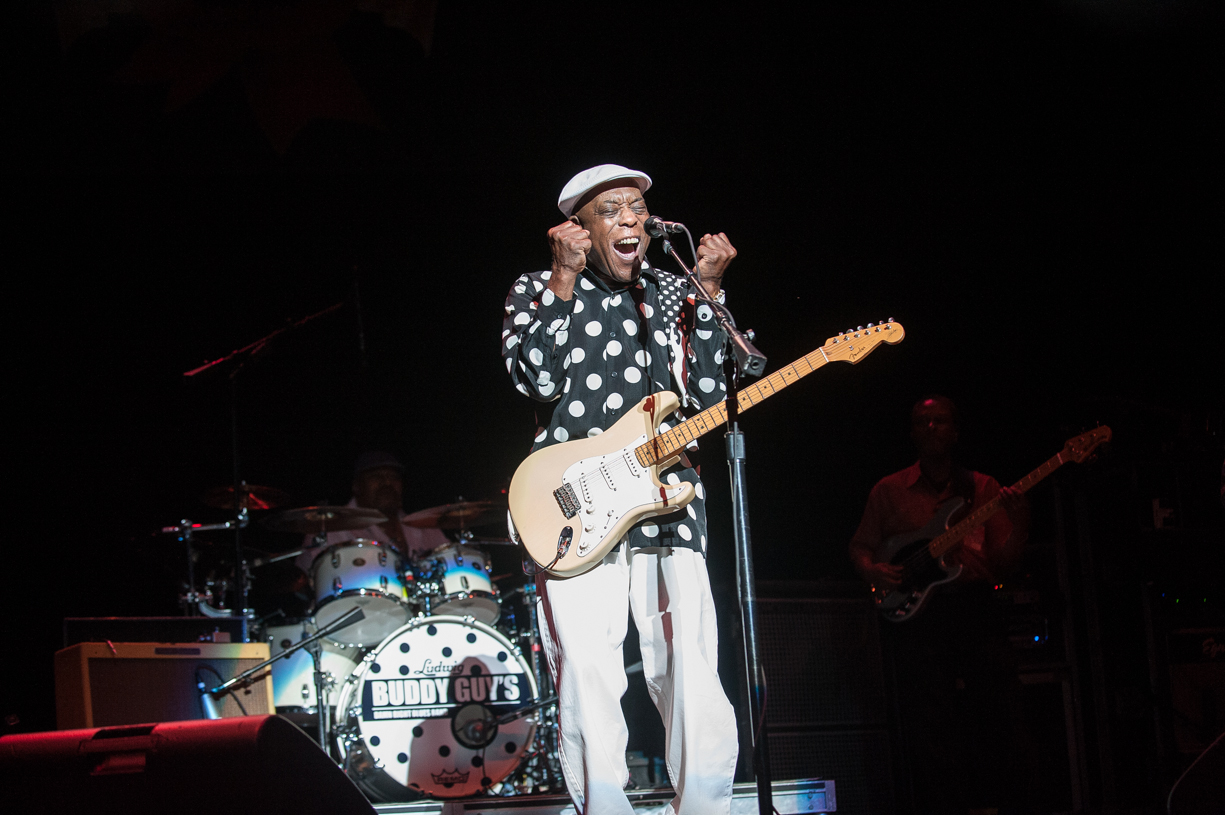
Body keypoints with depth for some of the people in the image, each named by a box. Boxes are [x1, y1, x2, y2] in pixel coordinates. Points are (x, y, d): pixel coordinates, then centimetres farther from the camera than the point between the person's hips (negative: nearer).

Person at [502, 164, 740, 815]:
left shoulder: (673, 294, 17)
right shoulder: (536, 291, 10)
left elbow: (710, 394, 4)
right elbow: (536, 377, -9)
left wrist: (708, 291, -2)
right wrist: (565, 278, -9)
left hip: (671, 507, 2)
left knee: (694, 686, -4)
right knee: (589, 691, -7)